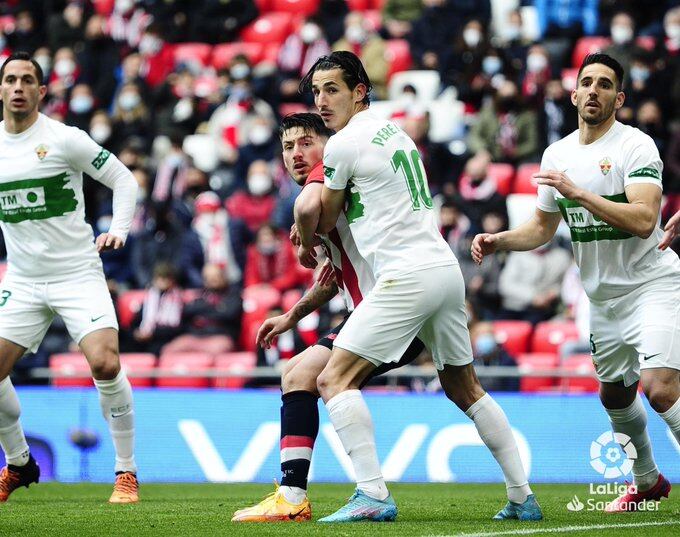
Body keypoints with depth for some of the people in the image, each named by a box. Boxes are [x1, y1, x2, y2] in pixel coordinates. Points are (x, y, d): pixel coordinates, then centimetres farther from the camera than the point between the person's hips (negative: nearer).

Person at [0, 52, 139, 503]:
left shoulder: (64, 140, -8)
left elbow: (124, 179, -2)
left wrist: (118, 230, -14)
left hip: (78, 274, -4)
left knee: (105, 364, -21)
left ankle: (127, 474, -7)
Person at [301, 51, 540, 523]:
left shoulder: (343, 144, -5)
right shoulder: (394, 132, 21)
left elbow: (325, 219, 9)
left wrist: (306, 245, 31)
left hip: (408, 275, -9)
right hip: (447, 268, 9)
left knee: (335, 380, -8)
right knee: (464, 388, 20)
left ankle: (373, 495, -19)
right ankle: (523, 497, 19)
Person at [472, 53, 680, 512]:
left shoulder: (635, 145, -14)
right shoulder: (557, 155, 8)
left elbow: (643, 220, -27)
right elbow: (543, 228, 19)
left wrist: (578, 192, -28)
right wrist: (497, 241, 2)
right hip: (605, 297, 7)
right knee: (615, 396, 16)